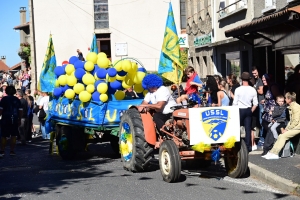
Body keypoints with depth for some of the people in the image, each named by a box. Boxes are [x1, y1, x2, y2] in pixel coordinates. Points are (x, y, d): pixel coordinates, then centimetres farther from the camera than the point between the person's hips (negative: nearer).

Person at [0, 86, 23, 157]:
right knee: (13, 136, 7)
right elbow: (20, 110, 5)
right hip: (14, 120, 3)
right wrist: (19, 119, 12)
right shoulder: (17, 100, 6)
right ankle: (12, 151, 6)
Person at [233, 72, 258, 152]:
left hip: (240, 110, -3)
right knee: (248, 128, 7)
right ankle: (248, 146, 8)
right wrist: (251, 111, 14)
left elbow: (235, 103, -8)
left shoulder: (238, 89, -12)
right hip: (249, 110, 3)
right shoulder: (253, 90, -3)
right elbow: (255, 104, 0)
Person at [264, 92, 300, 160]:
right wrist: (286, 128, 5)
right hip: (292, 127, 9)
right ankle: (272, 152, -8)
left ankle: (275, 153, -21)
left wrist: (287, 129, -16)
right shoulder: (291, 107, 16)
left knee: (283, 136, -20)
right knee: (280, 136, -3)